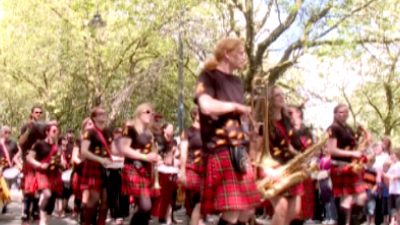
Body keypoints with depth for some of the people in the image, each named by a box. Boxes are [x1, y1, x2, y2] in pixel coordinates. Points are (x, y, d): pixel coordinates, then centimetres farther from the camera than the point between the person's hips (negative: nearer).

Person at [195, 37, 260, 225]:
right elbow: (207, 106, -25)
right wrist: (235, 106, -11)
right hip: (220, 151, -8)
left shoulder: (237, 82, 18)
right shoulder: (208, 77, -5)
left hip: (239, 151, 8)